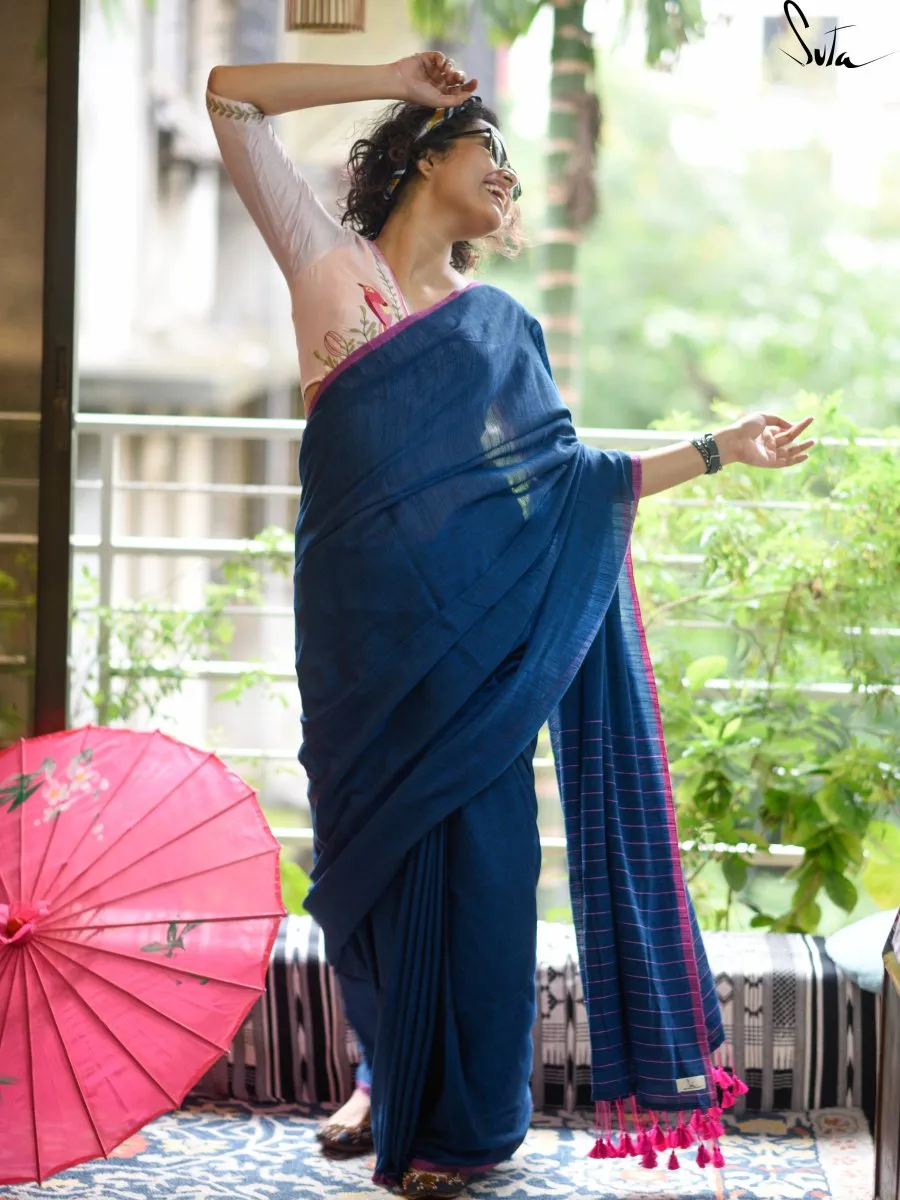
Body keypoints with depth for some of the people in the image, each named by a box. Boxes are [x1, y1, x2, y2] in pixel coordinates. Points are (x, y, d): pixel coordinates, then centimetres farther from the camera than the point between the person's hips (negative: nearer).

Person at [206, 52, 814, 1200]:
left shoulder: (501, 324, 17)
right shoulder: (331, 266, 9)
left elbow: (566, 476, 13)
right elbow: (232, 97, 6)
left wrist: (718, 449, 12)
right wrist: (397, 79, 9)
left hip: (475, 626, 1)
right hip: (362, 622, -1)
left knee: (474, 846, -1)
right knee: (372, 846, 4)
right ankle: (388, 1075, 24)